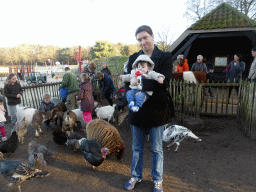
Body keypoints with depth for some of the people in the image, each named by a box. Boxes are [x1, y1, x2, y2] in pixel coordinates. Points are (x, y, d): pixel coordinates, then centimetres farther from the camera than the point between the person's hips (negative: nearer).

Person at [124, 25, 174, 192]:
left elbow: (164, 82, -15)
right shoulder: (133, 58, 8)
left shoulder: (165, 57, -2)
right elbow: (127, 80, 2)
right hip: (137, 109, 3)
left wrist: (141, 86, -25)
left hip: (156, 109, -3)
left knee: (157, 149, 13)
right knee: (137, 148, 18)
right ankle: (136, 176, 40)